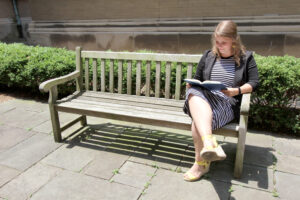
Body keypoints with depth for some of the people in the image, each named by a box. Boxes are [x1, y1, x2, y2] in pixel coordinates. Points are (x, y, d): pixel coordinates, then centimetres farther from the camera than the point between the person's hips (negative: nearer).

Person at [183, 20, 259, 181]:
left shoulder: (246, 58, 15)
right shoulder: (208, 56, 22)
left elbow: (254, 83, 8)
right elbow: (197, 79, 24)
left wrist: (237, 90, -11)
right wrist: (191, 85, 1)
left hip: (227, 102, -3)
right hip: (204, 98, 3)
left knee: (198, 118, -35)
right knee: (194, 92, -38)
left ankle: (201, 162, -22)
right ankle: (210, 142, -52)